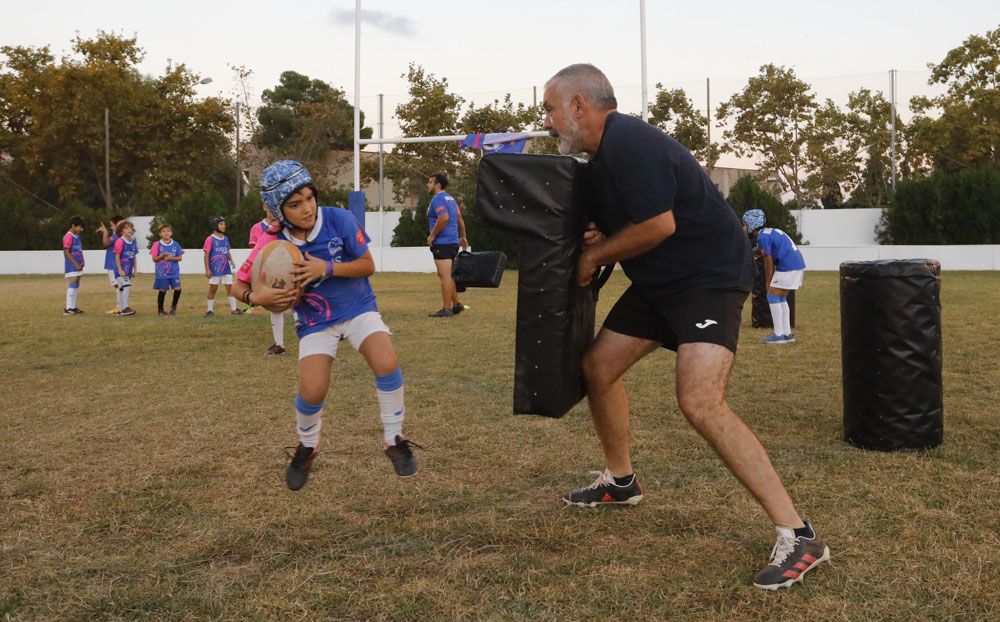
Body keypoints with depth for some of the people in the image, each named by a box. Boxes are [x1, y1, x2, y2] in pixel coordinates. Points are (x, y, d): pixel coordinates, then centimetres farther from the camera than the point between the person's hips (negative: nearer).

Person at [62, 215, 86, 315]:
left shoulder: (77, 236, 15)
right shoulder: (68, 237, -13)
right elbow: (66, 253, -17)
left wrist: (81, 262, 6)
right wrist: (76, 264, -18)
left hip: (78, 266, 9)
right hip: (71, 267, -9)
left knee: (76, 287, 12)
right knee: (72, 286, -8)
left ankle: (73, 307, 18)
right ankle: (68, 308, -5)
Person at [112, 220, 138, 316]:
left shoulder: (133, 242, 10)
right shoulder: (120, 241, -11)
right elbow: (117, 256, -13)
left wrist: (135, 269, 14)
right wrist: (120, 270, -17)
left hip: (128, 270, 8)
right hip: (121, 269, -8)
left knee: (122, 288, 13)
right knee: (126, 286, -17)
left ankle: (121, 308, 20)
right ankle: (125, 308, -14)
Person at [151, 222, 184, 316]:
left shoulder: (176, 244, 5)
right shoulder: (157, 244, -1)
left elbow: (180, 258, 4)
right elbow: (154, 259, -1)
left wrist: (171, 258, -13)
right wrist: (162, 256, -18)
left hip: (174, 272, 2)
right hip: (162, 272, -2)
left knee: (178, 288, -10)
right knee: (162, 290, 3)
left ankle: (173, 306, 14)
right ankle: (160, 309, 20)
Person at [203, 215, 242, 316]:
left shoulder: (226, 239, 11)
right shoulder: (210, 239, -7)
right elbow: (207, 255, -8)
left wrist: (231, 260, 2)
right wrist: (207, 269, -12)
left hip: (226, 268, 5)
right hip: (215, 269, -5)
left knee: (230, 288, 3)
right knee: (213, 289, 4)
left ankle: (233, 309, 8)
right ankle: (210, 310, 13)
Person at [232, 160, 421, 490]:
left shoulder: (339, 220, -17)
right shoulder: (272, 244, -14)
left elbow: (368, 265, -11)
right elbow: (239, 285, -4)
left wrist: (327, 268, -26)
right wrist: (256, 296, -27)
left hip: (359, 309, 0)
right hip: (316, 322, 1)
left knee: (387, 363, -26)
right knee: (312, 392, -15)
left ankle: (394, 439, -2)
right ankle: (307, 447, 20)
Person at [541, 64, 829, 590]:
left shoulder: (628, 143, -20)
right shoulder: (604, 152, 12)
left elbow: (658, 225, -26)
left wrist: (595, 255, -11)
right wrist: (597, 237, -1)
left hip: (708, 277, -10)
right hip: (659, 281, 11)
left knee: (700, 402, -24)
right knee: (598, 366, 13)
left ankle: (798, 537, -16)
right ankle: (620, 482, 34)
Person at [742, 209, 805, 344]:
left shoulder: (762, 237, -12)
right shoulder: (770, 232, 19)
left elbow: (769, 263, -9)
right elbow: (772, 261, 20)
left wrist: (768, 283, 2)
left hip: (788, 267, -10)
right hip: (798, 264, 10)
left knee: (772, 297, -3)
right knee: (781, 298, 17)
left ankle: (779, 335, -2)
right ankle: (787, 334, 19)